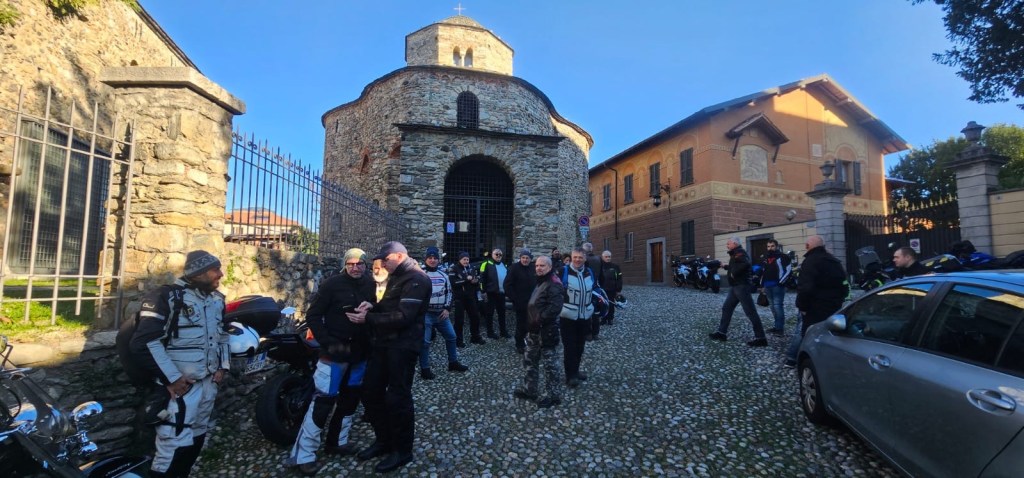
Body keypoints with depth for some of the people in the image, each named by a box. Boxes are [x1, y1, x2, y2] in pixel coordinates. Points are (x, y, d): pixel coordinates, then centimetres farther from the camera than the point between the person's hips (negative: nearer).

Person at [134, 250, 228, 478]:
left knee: (196, 439, 19)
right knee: (176, 444, -7)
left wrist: (223, 366, 11)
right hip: (181, 385, -7)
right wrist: (172, 378, -19)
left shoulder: (217, 300, 9)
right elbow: (144, 342, -19)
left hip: (209, 382, 8)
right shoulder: (167, 297, -15)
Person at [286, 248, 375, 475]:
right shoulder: (332, 284, -12)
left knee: (350, 399, 17)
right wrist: (328, 342, -17)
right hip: (335, 352, -6)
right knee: (323, 401, -4)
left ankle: (336, 442, 35)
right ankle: (303, 454, 10)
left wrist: (372, 341, 0)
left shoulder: (371, 286, 2)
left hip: (360, 353, 6)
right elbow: (313, 316, -10)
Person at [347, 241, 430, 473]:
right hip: (383, 343, 10)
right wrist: (372, 307, -2)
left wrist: (367, 318, -20)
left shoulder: (416, 279, -16)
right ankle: (384, 440, 33)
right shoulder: (396, 277, 16)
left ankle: (402, 450, 19)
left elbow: (403, 316, -24)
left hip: (402, 346, -10)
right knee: (371, 392, 15)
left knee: (397, 398, 1)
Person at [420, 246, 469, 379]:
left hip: (441, 314, 6)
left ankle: (453, 363, 30)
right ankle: (425, 369, 12)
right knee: (425, 342, -2)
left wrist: (447, 309, 4)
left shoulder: (443, 275, 10)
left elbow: (449, 292, 16)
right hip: (425, 314, -6)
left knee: (451, 336, 14)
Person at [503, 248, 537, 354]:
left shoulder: (534, 268, 3)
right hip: (520, 303, -4)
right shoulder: (514, 268, -10)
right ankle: (520, 345, 18)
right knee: (521, 325, 3)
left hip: (533, 302, 4)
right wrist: (514, 299, -13)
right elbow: (507, 285, -11)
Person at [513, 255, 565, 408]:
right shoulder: (538, 281, 14)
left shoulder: (554, 284, -17)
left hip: (546, 330, -10)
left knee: (549, 364, 1)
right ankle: (529, 389, 33)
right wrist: (530, 320, 14)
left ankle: (553, 395, 16)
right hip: (534, 329, 10)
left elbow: (555, 308, -28)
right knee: (529, 360, 19)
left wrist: (538, 322, -27)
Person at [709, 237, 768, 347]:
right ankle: (722, 332, 19)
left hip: (741, 286, -11)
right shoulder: (735, 254, 17)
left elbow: (745, 264, -32)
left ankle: (760, 338, -3)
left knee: (750, 312, -7)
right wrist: (725, 266, 31)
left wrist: (734, 273, -23)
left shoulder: (739, 252, -13)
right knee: (726, 308, 13)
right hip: (735, 286, 11)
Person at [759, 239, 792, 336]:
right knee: (773, 307, 13)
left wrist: (781, 282, -16)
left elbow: (788, 270, -12)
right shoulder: (765, 258, 17)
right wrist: (761, 285, 19)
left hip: (777, 286, -7)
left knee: (778, 306, -8)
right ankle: (778, 326, 22)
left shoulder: (782, 257, -5)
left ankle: (780, 328, -2)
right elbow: (763, 272, 23)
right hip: (768, 286, 7)